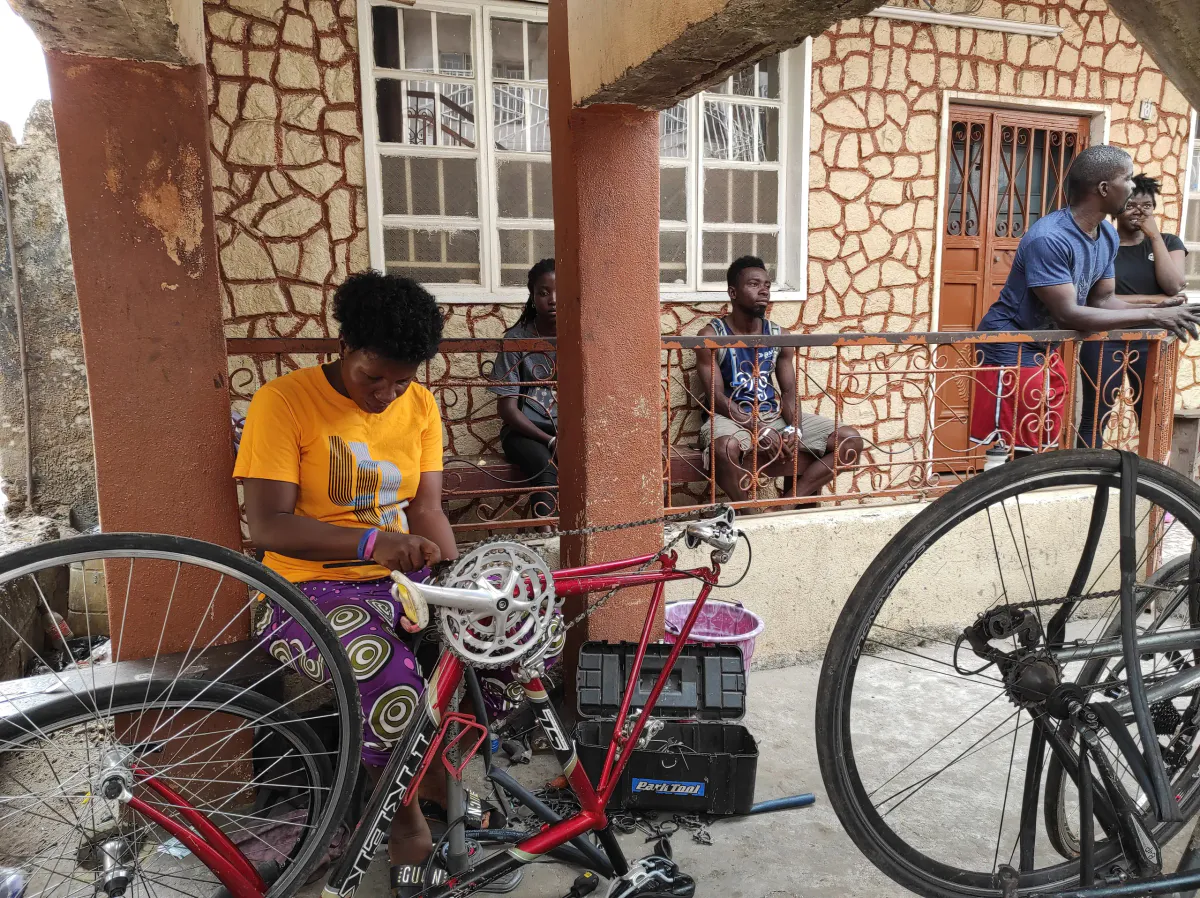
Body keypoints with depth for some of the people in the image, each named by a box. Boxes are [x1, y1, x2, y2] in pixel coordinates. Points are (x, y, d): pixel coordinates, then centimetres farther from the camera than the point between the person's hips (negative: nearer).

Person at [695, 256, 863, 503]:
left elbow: (788, 392, 5)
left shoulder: (779, 336, 7)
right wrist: (759, 429, -25)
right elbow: (716, 396, -13)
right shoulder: (711, 336, -7)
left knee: (851, 440, -9)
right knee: (725, 447, -42)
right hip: (732, 417, -5)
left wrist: (795, 428, -17)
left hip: (775, 415, 5)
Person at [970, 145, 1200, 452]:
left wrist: (1156, 309, -10)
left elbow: (1103, 300, 9)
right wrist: (1151, 316, -24)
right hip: (1010, 351, -9)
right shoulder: (1048, 238, -26)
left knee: (1043, 448, 15)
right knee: (1011, 454, -4)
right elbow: (1068, 315, -28)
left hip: (1047, 352, 9)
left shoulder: (1108, 236, 3)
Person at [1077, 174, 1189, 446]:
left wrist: (1155, 236, -8)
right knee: (1095, 418, 0)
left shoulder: (1168, 243, 9)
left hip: (1151, 342, 4)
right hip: (1105, 340, -3)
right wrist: (1154, 299, -13)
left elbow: (1174, 286, -8)